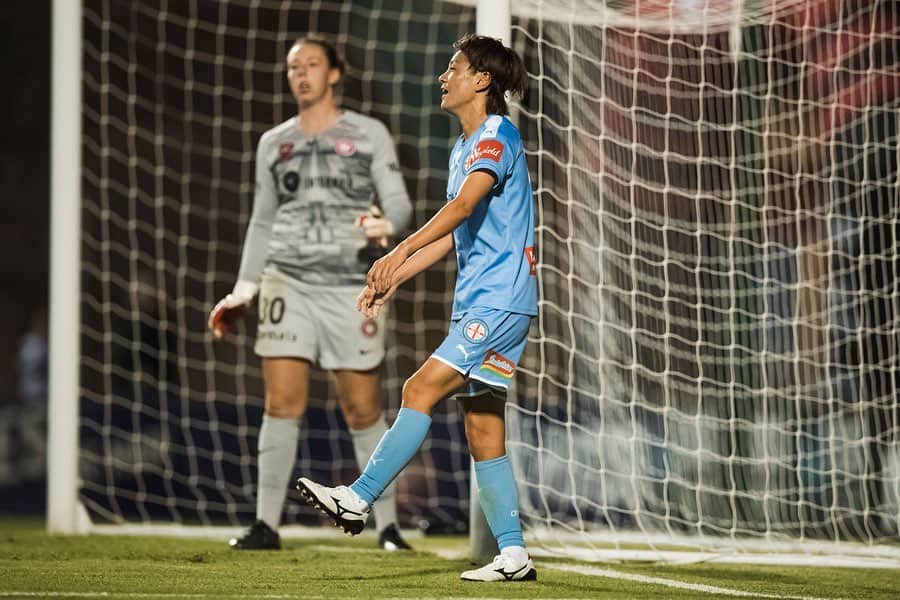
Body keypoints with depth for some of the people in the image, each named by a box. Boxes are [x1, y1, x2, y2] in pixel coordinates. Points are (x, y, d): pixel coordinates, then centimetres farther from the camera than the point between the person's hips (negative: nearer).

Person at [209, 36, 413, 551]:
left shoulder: (369, 134, 6)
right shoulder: (274, 143, 14)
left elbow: (400, 202, 0)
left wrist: (386, 225, -23)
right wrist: (243, 290, 15)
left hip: (352, 286, -2)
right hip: (287, 282, 2)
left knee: (364, 410, -1)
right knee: (283, 404, -7)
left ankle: (388, 526, 8)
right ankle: (267, 525, -4)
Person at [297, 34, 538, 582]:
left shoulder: (498, 135, -11)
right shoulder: (465, 146, 20)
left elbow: (464, 204, -27)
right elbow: (453, 235, 25)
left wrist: (400, 253, -38)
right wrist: (393, 281, 19)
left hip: (501, 300, -10)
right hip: (478, 301, 10)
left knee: (422, 390, -14)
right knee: (482, 426, 5)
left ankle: (359, 499, -14)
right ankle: (513, 556, 6)